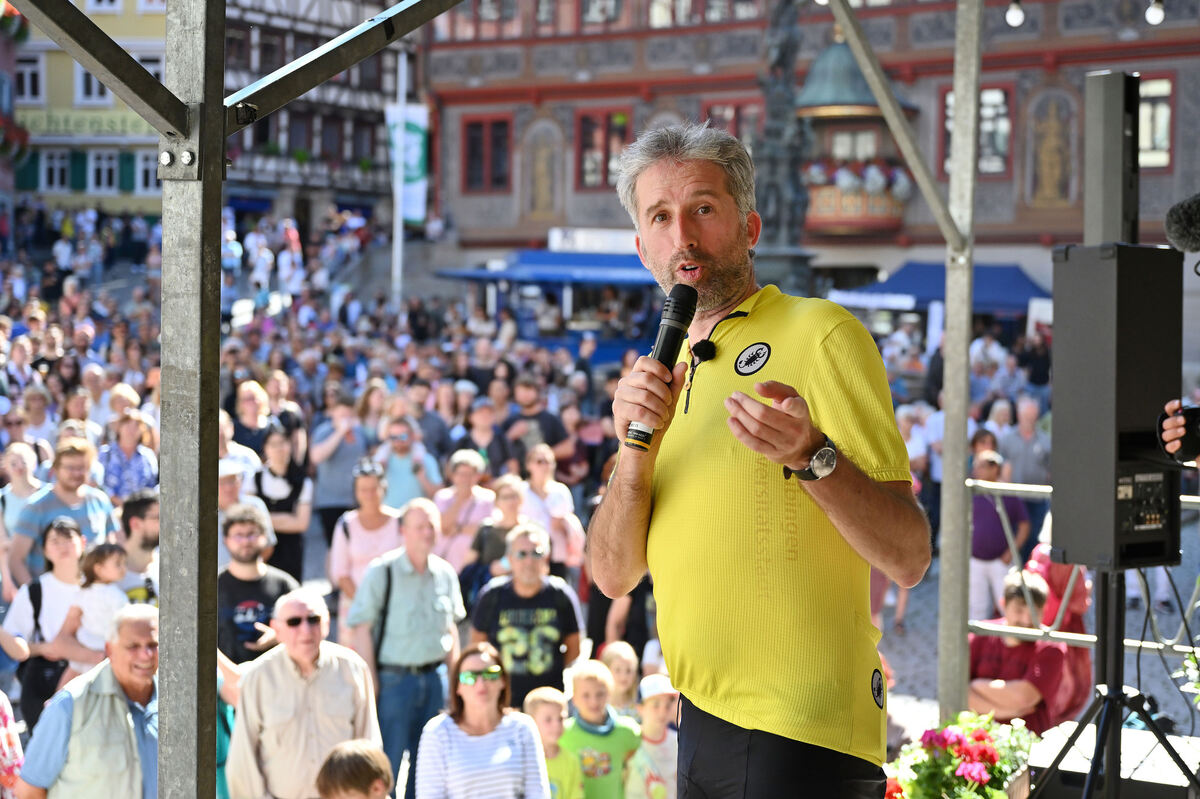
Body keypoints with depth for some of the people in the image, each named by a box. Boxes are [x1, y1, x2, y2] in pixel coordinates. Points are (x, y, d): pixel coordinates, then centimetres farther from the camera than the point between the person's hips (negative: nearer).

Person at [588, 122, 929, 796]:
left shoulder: (820, 334, -8)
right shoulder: (671, 370, 13)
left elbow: (909, 557, -14)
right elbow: (614, 575, 5)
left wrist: (810, 456, -29)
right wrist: (638, 447, -10)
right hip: (701, 726, 7)